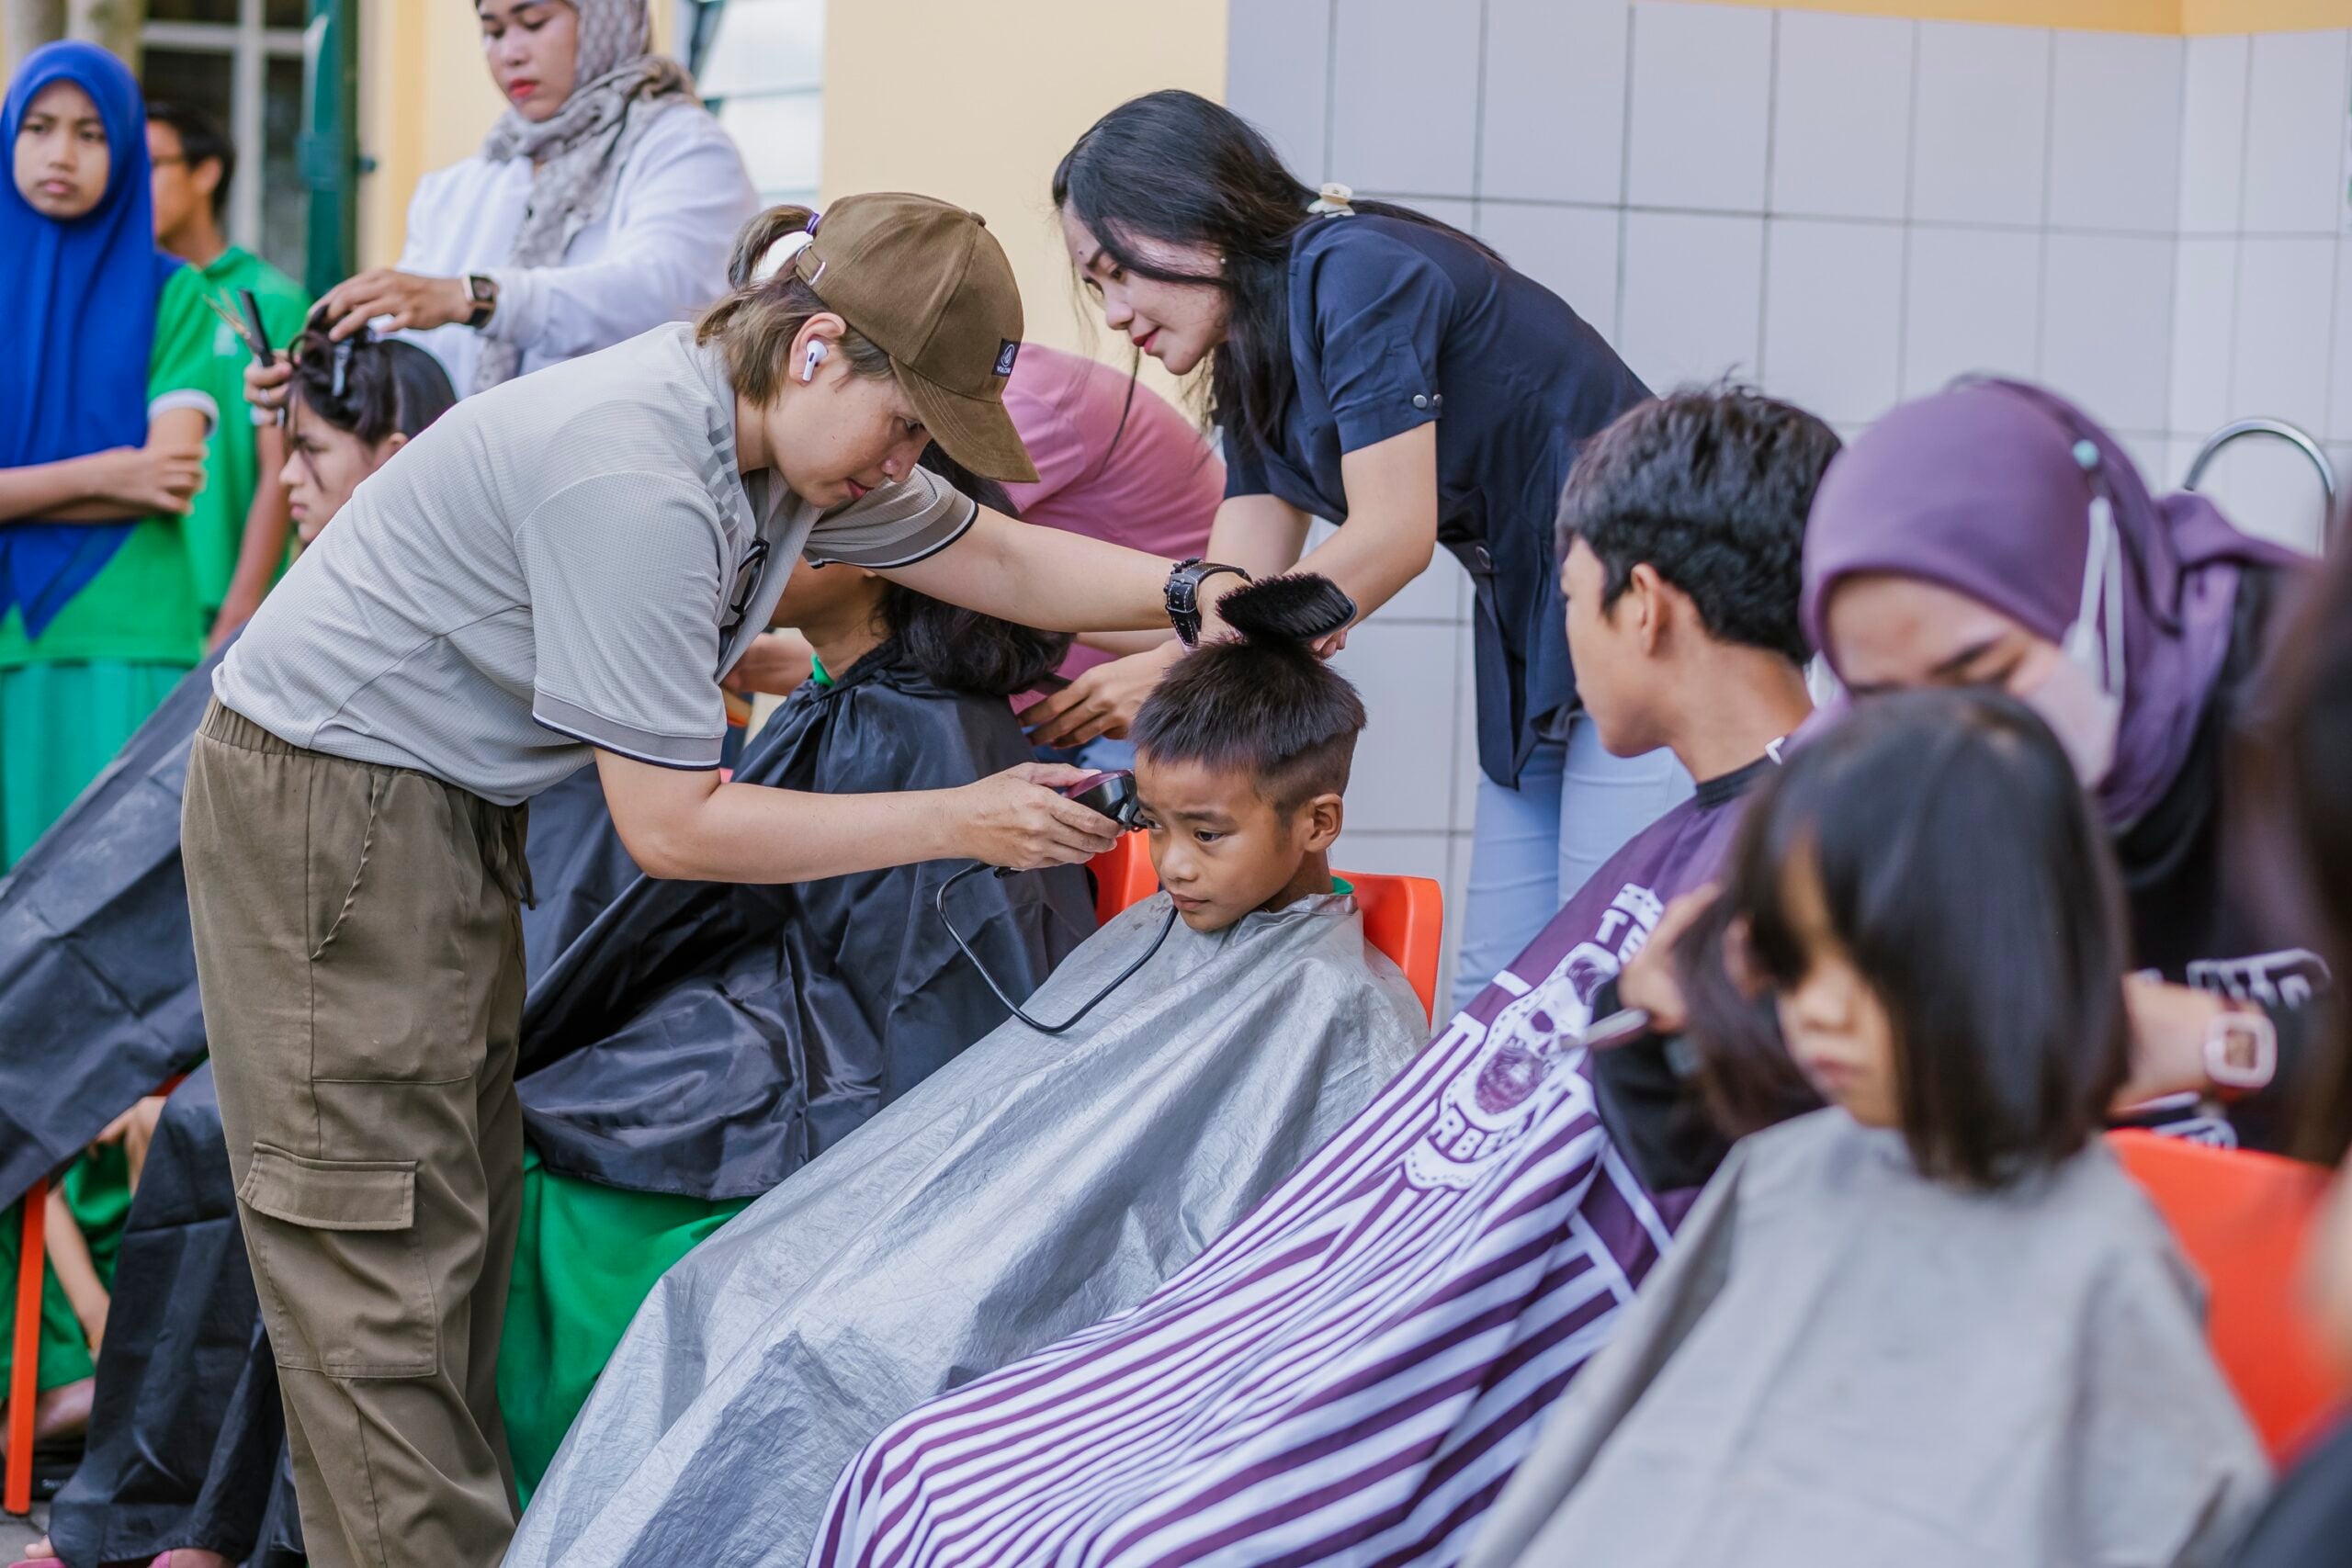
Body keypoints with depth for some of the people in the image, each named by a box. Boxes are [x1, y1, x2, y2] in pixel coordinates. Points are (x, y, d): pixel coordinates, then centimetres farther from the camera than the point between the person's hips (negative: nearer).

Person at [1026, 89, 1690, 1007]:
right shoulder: (1251, 371, 12)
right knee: (1492, 987, 5)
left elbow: (1392, 537, -22)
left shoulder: (1360, 271, -16)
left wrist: (1173, 677, -20)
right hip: (1531, 649, 10)